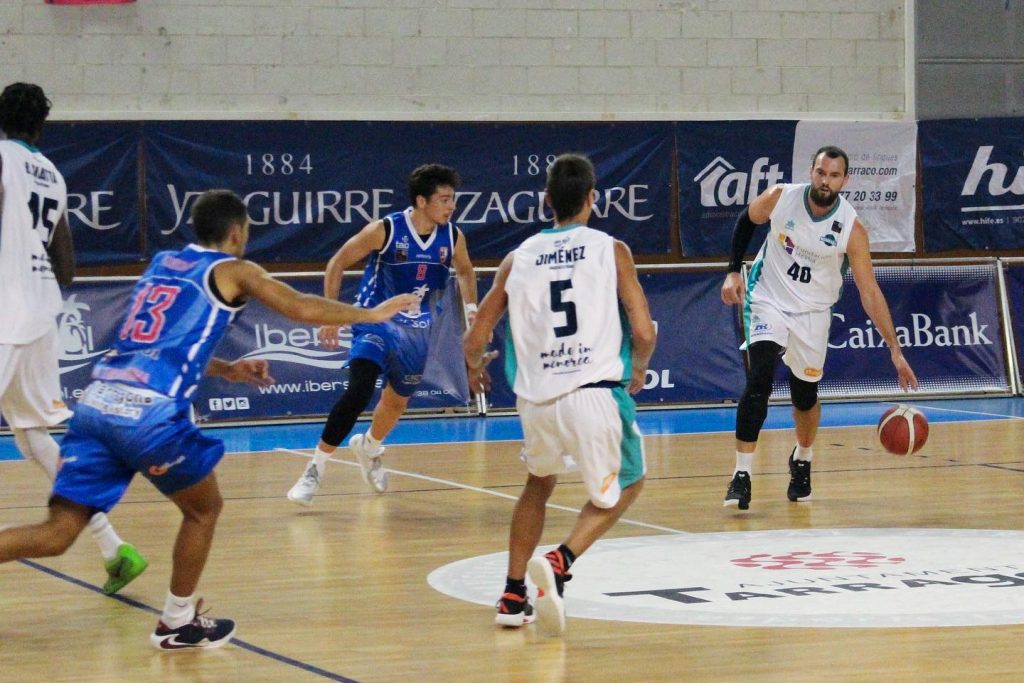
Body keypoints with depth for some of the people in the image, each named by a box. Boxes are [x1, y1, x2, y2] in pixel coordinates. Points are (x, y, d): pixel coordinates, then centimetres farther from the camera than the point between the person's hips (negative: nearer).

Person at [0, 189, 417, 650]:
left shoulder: (162, 264, 27)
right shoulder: (233, 271, 9)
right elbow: (303, 309, 12)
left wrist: (227, 370, 46)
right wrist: (373, 314, 26)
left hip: (97, 401, 6)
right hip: (149, 412, -6)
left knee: (58, 532, 3)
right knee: (204, 508, 20)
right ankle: (177, 624, 26)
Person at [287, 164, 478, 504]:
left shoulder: (453, 237, -5)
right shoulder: (386, 230, -17)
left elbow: (465, 270, 19)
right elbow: (338, 262, -7)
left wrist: (470, 305, 2)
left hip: (417, 330, 5)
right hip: (376, 321, -5)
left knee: (397, 401, 19)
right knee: (358, 392, -24)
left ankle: (368, 448, 51)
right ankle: (316, 469, -15)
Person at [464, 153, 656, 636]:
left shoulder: (518, 259, 11)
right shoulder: (612, 251, 4)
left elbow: (474, 341, 12)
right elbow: (643, 333, -2)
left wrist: (475, 368, 35)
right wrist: (639, 370, 20)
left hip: (536, 398, 3)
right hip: (595, 393, -3)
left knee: (539, 483, 31)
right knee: (622, 487, 21)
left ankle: (513, 596, 24)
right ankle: (560, 561, -4)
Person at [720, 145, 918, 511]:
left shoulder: (851, 228, -20)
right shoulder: (780, 198, -18)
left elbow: (870, 292, -17)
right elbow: (745, 221, 5)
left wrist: (895, 349, -20)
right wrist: (734, 271, -2)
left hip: (812, 311, 1)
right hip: (769, 298, -1)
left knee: (805, 395, 11)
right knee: (759, 379, -20)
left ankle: (802, 461, 42)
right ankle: (742, 474, -18)